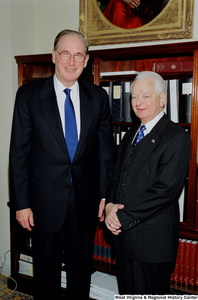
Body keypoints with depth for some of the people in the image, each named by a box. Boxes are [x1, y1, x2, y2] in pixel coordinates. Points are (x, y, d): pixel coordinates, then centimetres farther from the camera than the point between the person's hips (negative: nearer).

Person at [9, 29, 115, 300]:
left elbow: (106, 149, 6)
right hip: (45, 201, -2)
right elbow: (19, 153, -5)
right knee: (46, 270, 14)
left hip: (86, 201, 2)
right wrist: (21, 203, -7)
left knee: (81, 270, 19)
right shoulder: (29, 94, -5)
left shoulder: (98, 97, 2)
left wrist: (106, 194, 3)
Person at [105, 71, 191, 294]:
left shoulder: (177, 137, -11)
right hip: (124, 234, 7)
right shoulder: (130, 135, 14)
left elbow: (165, 190, -19)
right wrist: (110, 204, -5)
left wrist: (123, 217, -17)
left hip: (153, 239, -7)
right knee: (127, 293, 18)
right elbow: (116, 175, 15)